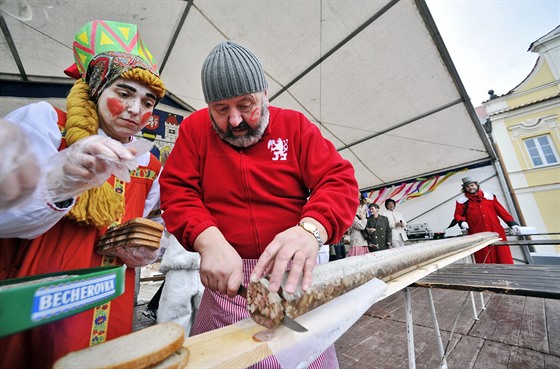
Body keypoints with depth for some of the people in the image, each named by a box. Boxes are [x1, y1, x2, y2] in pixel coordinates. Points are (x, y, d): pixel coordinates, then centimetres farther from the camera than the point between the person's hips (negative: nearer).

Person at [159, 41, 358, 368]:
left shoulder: (296, 125, -1)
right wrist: (208, 240, -22)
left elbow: (340, 180, -8)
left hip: (291, 273, 0)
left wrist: (311, 229, -28)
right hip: (226, 278, 2)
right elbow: (176, 191, -3)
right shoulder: (195, 128, 3)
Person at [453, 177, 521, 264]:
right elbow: (457, 215, 4)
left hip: (496, 232, 3)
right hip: (478, 235, -3)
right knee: (485, 261, 0)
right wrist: (462, 222, -16)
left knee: (504, 258, 5)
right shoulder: (462, 201, 4)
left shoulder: (489, 196, 13)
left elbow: (501, 210, 12)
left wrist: (512, 223, 5)